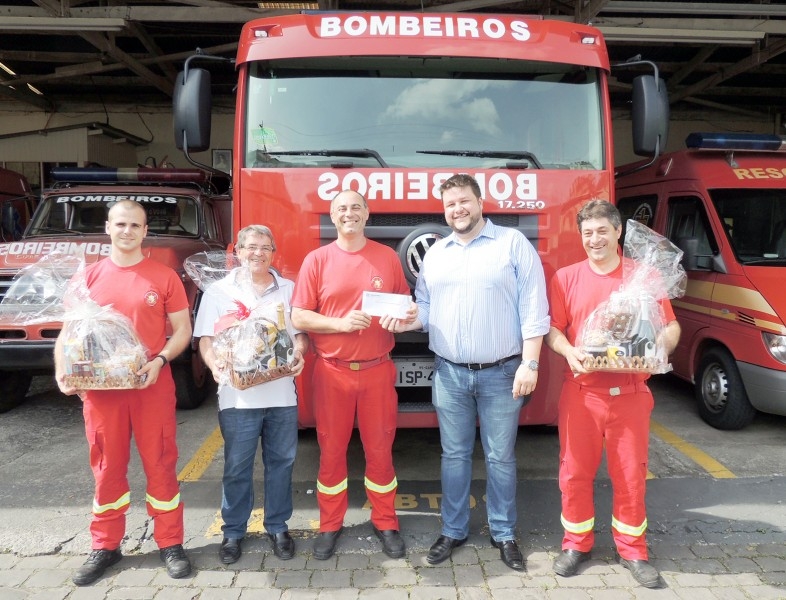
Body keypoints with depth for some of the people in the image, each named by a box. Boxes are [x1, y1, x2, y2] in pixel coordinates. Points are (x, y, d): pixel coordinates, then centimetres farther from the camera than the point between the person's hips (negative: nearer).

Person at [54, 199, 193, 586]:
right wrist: (62, 372, -8)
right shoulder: (89, 277, 6)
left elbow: (182, 330, 1)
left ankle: (170, 544, 19)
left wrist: (159, 361, -16)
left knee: (160, 466, 6)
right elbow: (69, 331, 9)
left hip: (152, 386, -2)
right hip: (100, 387, 2)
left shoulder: (164, 277, 0)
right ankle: (105, 546, 28)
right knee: (107, 468, 12)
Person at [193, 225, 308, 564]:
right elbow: (206, 339, 2)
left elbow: (300, 332, 10)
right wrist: (214, 364, -19)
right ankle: (233, 531, 23)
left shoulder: (288, 289, 11)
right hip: (238, 394, -1)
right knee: (236, 467, 7)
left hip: (282, 392, 2)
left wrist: (298, 354, -12)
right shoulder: (219, 291, 6)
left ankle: (277, 527, 25)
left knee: (281, 462, 10)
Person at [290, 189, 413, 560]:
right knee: (331, 450, 10)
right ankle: (330, 524, 27)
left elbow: (405, 304, 11)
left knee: (380, 449, 9)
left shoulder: (387, 256, 3)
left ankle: (385, 523, 26)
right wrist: (340, 323, -18)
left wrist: (406, 315, -12)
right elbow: (298, 318, -4)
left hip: (378, 370, 1)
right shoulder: (317, 260, -1)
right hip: (332, 372, 0)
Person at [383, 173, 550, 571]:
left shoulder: (513, 243, -3)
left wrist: (529, 363, -12)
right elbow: (425, 308, 11)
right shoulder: (435, 253, 11)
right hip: (449, 374, 3)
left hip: (501, 373, -3)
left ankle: (504, 534, 25)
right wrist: (405, 320, -11)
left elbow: (533, 309, -7)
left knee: (500, 458, 9)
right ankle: (453, 531, 28)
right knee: (454, 455, 13)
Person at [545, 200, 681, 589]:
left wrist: (660, 347, -17)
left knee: (631, 475, 10)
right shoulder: (566, 277, 3)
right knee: (575, 473, 8)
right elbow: (551, 327, 3)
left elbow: (670, 327, 4)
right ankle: (576, 544, 27)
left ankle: (632, 551, 28)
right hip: (581, 391, 0)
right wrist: (568, 351, -18)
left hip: (630, 392, 0)